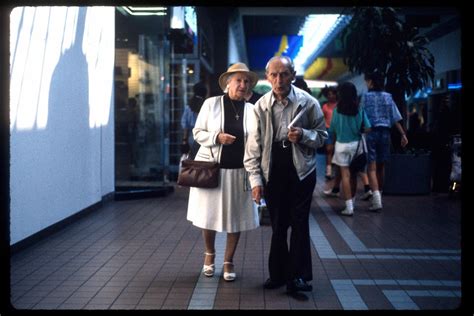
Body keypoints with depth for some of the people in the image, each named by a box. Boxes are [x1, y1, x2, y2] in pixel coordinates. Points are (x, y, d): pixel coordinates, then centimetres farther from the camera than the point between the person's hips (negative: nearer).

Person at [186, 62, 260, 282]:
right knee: (209, 214, 7)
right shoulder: (211, 104, -2)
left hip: (238, 171, 1)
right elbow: (197, 132, 1)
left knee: (236, 216, 4)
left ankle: (228, 261, 22)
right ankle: (209, 254, 33)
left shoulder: (251, 110, 3)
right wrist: (217, 137, -17)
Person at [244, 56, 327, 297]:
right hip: (272, 171, 2)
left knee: (299, 222, -1)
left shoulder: (308, 102, -4)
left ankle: (299, 276, 9)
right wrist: (255, 179, -4)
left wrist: (304, 135, -18)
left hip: (301, 169, -1)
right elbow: (253, 146, 0)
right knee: (277, 223, 10)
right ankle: (278, 273, 23)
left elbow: (322, 136, 3)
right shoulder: (261, 106, -1)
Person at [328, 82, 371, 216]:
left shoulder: (337, 110, -8)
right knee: (353, 174, 17)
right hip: (355, 144, 2)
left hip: (341, 145, -2)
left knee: (345, 175, 0)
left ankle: (349, 206, -5)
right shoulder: (360, 110, -6)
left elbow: (332, 130, -3)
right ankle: (352, 200, 32)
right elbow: (367, 128, -7)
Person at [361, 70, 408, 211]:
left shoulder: (366, 96, -3)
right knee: (380, 166, 16)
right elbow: (395, 118, 5)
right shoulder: (388, 96, 8)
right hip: (385, 132, 4)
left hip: (371, 132, -4)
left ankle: (377, 200, -18)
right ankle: (378, 194, 28)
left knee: (372, 167, -5)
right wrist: (403, 134, 7)